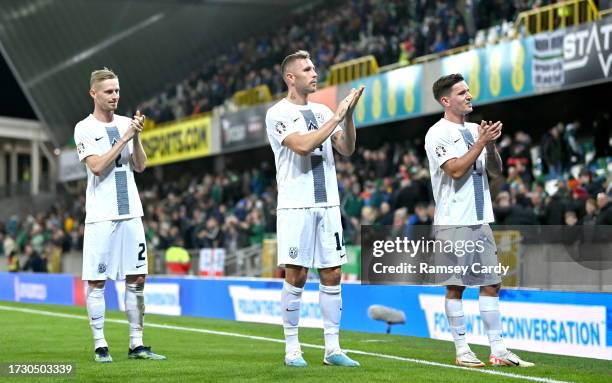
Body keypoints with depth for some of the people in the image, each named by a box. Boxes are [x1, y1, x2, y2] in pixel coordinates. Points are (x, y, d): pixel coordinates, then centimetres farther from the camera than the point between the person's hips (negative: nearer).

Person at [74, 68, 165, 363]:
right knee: (96, 281, -3)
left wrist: (137, 138, -8)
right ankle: (100, 346, 4)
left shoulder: (127, 124, 12)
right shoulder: (84, 129, -3)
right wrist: (124, 138, -15)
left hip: (130, 213, 5)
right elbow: (97, 166, -14)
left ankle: (136, 344, 11)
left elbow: (140, 166, 7)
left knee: (137, 279, 5)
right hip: (100, 216, -5)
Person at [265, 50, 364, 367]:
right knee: (296, 276, -4)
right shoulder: (278, 113, -4)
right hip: (296, 206, -6)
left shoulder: (322, 111, 14)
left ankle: (332, 348, 9)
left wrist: (349, 114, -5)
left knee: (331, 275, 4)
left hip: (327, 204, 6)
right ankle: (292, 349, 4)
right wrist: (338, 116, -14)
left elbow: (347, 149, 8)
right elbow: (303, 145, -19)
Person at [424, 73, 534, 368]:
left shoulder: (475, 130, 16)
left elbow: (496, 171, 14)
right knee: (456, 286, -3)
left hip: (480, 219, 7)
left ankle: (498, 350, 7)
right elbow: (456, 170, -16)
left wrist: (491, 145, -3)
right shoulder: (439, 133, -5)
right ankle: (462, 351, 4)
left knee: (491, 284, 5)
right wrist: (482, 142, -14)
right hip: (453, 222, -7)